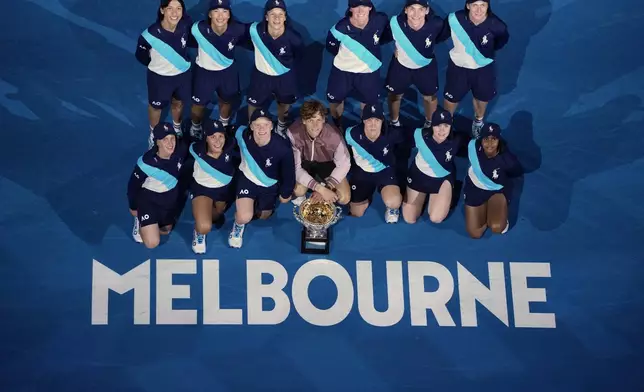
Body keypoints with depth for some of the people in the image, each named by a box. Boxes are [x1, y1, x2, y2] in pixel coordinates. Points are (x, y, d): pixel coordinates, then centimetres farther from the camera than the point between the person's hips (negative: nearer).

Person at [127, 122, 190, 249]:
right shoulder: (146, 162, -33)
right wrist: (133, 207, -1)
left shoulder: (181, 151, -26)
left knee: (166, 231, 24)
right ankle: (140, 220, 16)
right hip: (149, 199, -4)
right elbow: (133, 185, -15)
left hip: (171, 198, 4)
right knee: (152, 243, -11)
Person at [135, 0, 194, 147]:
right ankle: (154, 135, 52)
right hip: (160, 76, -3)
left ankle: (177, 129, 58)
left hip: (183, 73, 3)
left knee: (179, 102, 29)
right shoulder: (150, 34, -34)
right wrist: (158, 64, 0)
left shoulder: (186, 23, -27)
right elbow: (141, 56, -13)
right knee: (156, 106, 24)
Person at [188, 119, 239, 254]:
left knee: (216, 216, 30)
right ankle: (199, 232, 15)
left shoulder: (231, 147, -33)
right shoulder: (197, 149, -32)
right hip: (202, 188, -2)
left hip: (225, 188, 3)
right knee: (204, 227, -20)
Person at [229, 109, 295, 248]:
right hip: (247, 179, -1)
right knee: (244, 217, -18)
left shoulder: (282, 147, -35)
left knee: (264, 216, 23)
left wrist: (285, 193, 1)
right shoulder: (242, 135, -32)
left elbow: (289, 172, -15)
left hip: (270, 184, 1)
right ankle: (239, 225, 19)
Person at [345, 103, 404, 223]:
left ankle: (392, 207, 10)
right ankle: (364, 198, 45)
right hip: (361, 171, 2)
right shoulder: (352, 134, -25)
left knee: (393, 202, -30)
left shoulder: (392, 134, -28)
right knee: (356, 214, 10)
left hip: (385, 170, -1)